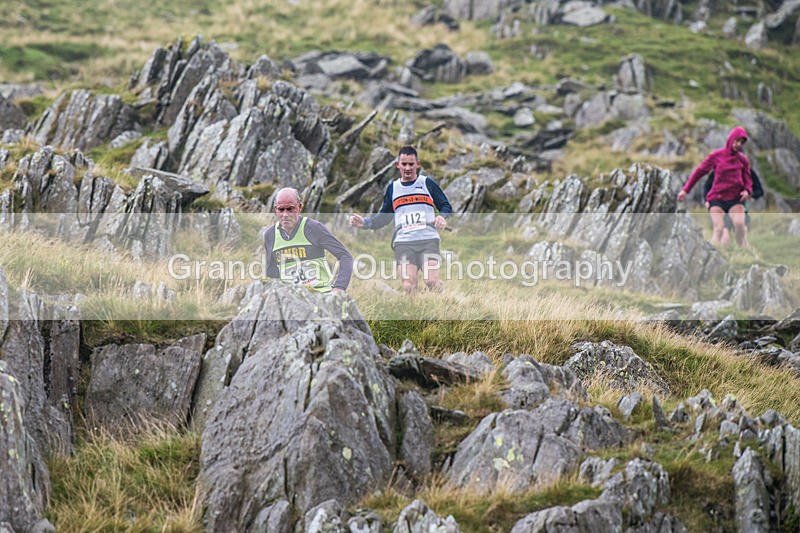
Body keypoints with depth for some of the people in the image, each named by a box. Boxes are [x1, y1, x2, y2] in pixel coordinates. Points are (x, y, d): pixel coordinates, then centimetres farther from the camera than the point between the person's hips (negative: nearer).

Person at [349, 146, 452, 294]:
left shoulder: (427, 183, 10)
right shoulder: (393, 188, 18)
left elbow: (446, 205, 12)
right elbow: (383, 217, 23)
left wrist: (442, 217, -11)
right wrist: (365, 222, 6)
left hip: (428, 239, -2)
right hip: (403, 242, 2)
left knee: (431, 281, -18)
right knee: (409, 286, -16)